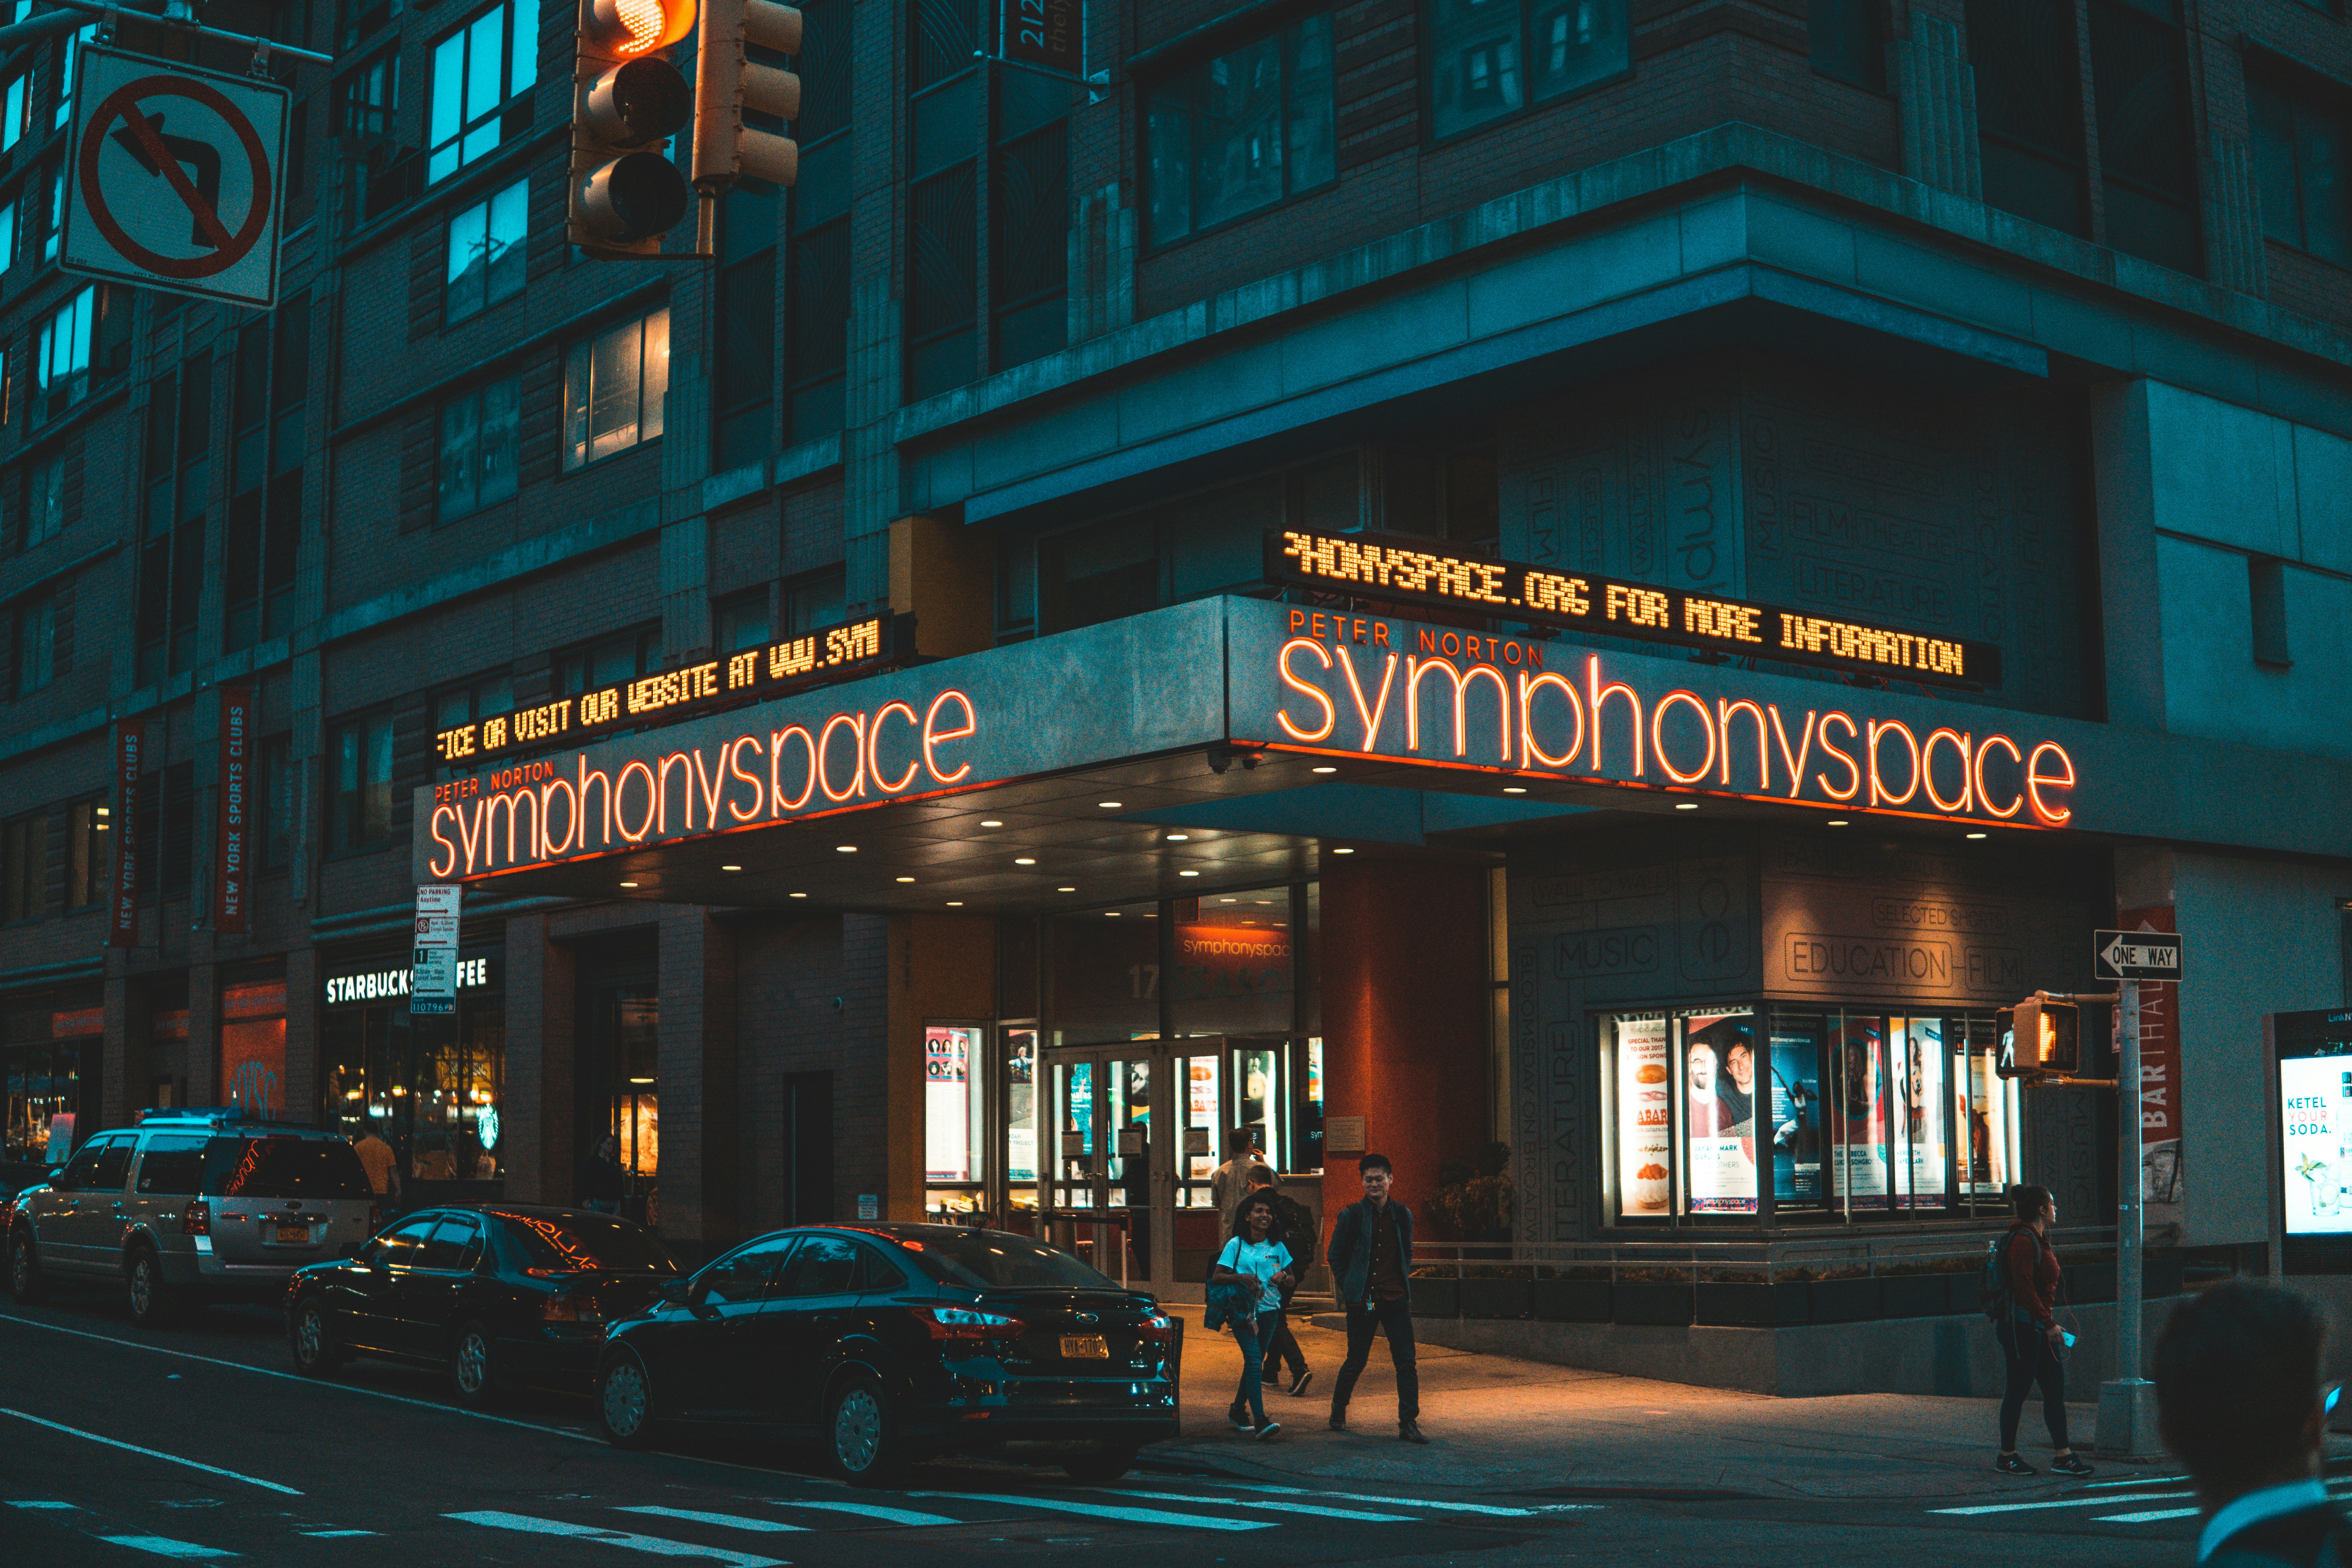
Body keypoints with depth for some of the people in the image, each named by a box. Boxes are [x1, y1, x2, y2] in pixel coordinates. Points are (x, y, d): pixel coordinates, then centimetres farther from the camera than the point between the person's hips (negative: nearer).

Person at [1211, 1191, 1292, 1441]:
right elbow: (1216, 1277, -3)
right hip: (1243, 1311, -5)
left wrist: (1283, 1277, -8)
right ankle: (1260, 1422, -24)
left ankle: (1238, 1411, 32)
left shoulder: (1278, 1247, 11)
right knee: (1254, 1360, -17)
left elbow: (1292, 1279, 15)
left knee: (1255, 1362, 13)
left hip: (1269, 1310, 5)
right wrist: (1241, 1277, -19)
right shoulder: (1236, 1245, 0)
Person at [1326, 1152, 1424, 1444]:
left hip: (1396, 1299, 2)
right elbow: (1336, 1256, 7)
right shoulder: (1352, 1216, -2)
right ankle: (1338, 1413, 31)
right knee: (1357, 1361, 9)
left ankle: (1409, 1425, -1)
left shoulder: (1403, 1216, 7)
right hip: (1363, 1300, -2)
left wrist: (1402, 1283, 10)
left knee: (1406, 1362, -5)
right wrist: (1349, 1288, 2)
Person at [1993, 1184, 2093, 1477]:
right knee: (2019, 1389, -2)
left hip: (2039, 1327, 10)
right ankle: (2006, 1457, 6)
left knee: (2055, 1388, 7)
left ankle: (2063, 1457, 9)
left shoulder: (2038, 1239, 16)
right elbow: (2024, 1288, -21)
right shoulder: (2023, 1240, -15)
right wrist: (2049, 1324, -20)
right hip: (2022, 1325, -10)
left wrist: (2050, 1323, 18)